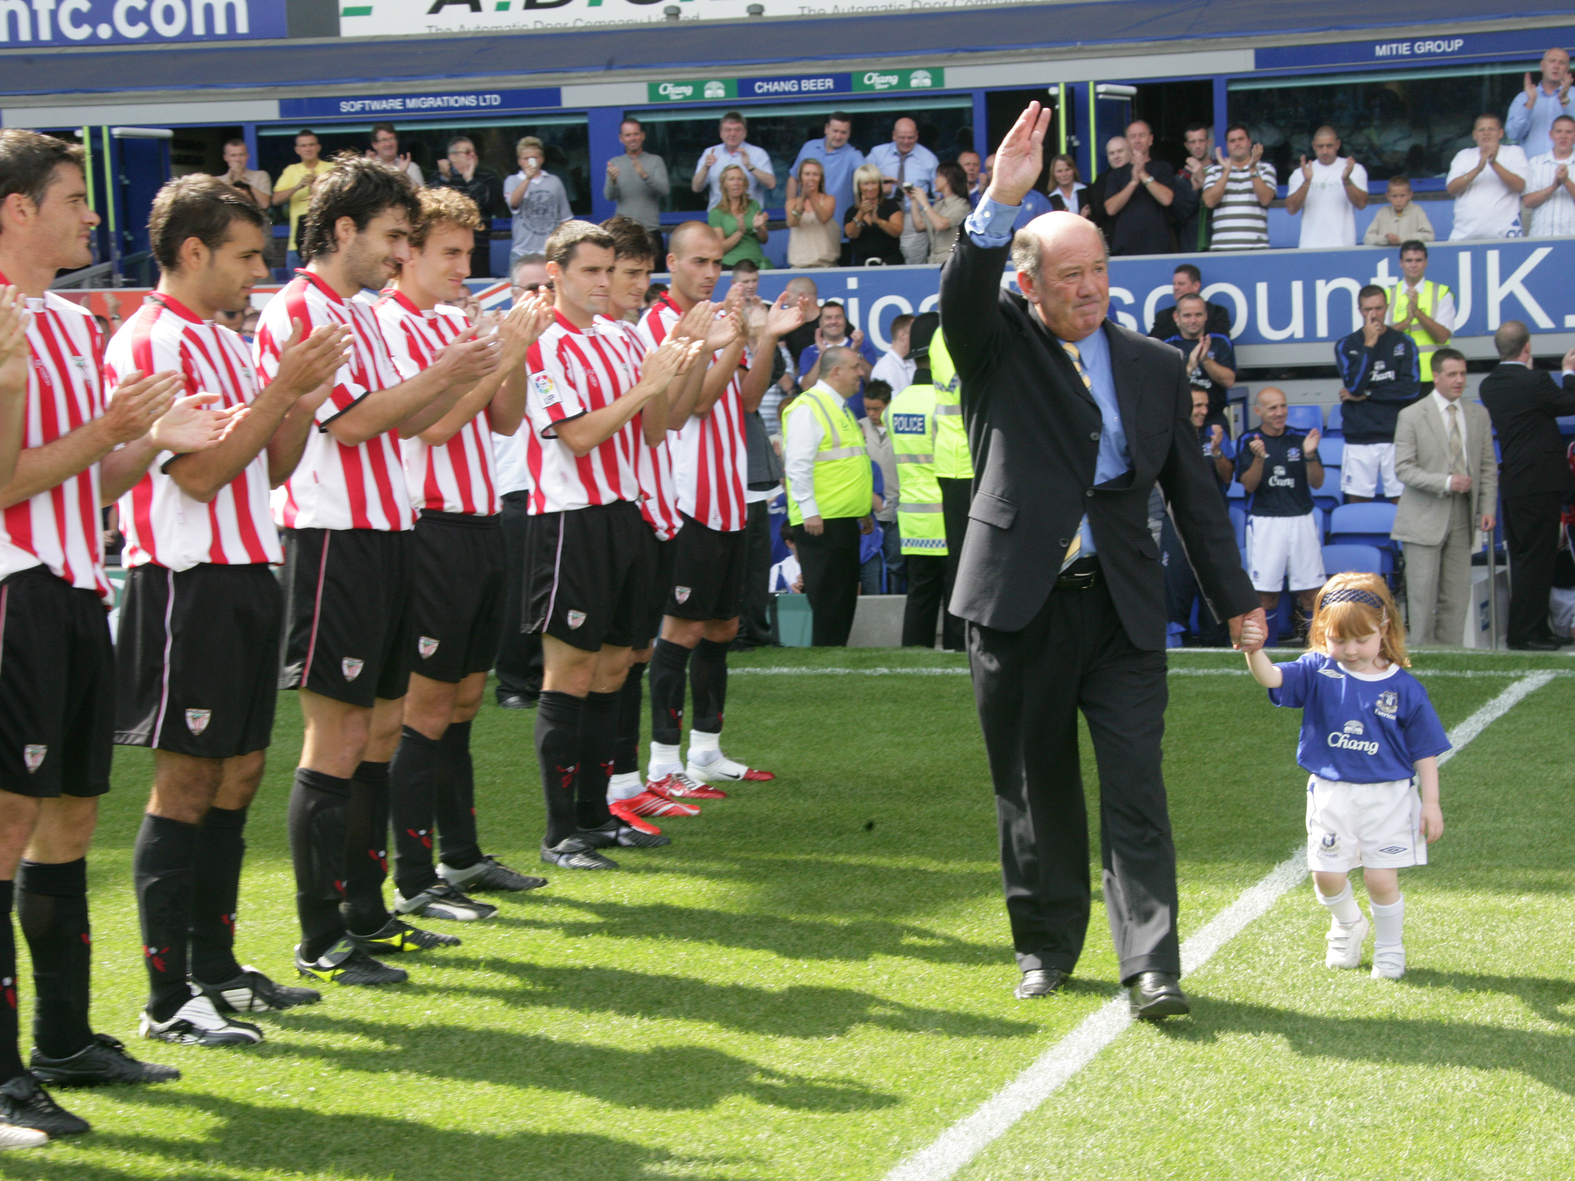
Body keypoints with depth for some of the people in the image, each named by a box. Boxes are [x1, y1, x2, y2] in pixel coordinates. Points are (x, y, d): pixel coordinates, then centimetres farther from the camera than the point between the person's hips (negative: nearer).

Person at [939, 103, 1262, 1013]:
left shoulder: (1155, 367, 10)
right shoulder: (998, 348, 3)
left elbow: (1194, 492, 14)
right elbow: (963, 294, -20)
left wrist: (1236, 599, 12)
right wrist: (1002, 202, -35)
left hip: (1123, 605, 1)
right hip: (1019, 600, -1)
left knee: (1136, 785, -7)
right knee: (1034, 785, 9)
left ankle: (1152, 965, -7)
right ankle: (1046, 947, 24)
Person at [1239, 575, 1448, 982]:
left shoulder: (1403, 688, -5)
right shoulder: (1318, 674, -3)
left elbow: (1424, 750, 1)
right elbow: (1271, 677, -20)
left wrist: (1431, 803, -1)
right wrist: (1254, 650, -41)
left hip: (1388, 795, -2)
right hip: (1331, 793, 2)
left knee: (1381, 878, -3)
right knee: (1327, 876, 4)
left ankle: (1390, 948, 21)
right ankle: (1348, 926, 35)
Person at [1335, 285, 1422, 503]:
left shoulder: (1404, 343, 7)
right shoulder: (1346, 346, 8)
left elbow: (1411, 388, -5)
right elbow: (1354, 385, -8)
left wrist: (1365, 394, -4)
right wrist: (1368, 345, -8)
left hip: (1396, 435, 0)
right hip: (1359, 437, 0)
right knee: (1357, 501, -1)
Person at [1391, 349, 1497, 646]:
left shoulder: (1479, 415, 10)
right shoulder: (1412, 416, -3)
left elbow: (1488, 467, 13)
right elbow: (1403, 468, -8)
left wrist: (1488, 508, 1)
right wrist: (1446, 483, -18)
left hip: (1463, 519, 4)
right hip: (1425, 518, -4)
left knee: (1457, 597, 3)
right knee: (1423, 596, -3)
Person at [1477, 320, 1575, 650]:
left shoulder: (1489, 385, 7)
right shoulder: (1534, 381, -17)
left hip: (1512, 483, 8)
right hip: (1539, 483, -8)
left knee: (1525, 560, 13)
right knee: (1535, 559, -4)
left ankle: (1536, 630, 19)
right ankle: (1524, 632, -4)